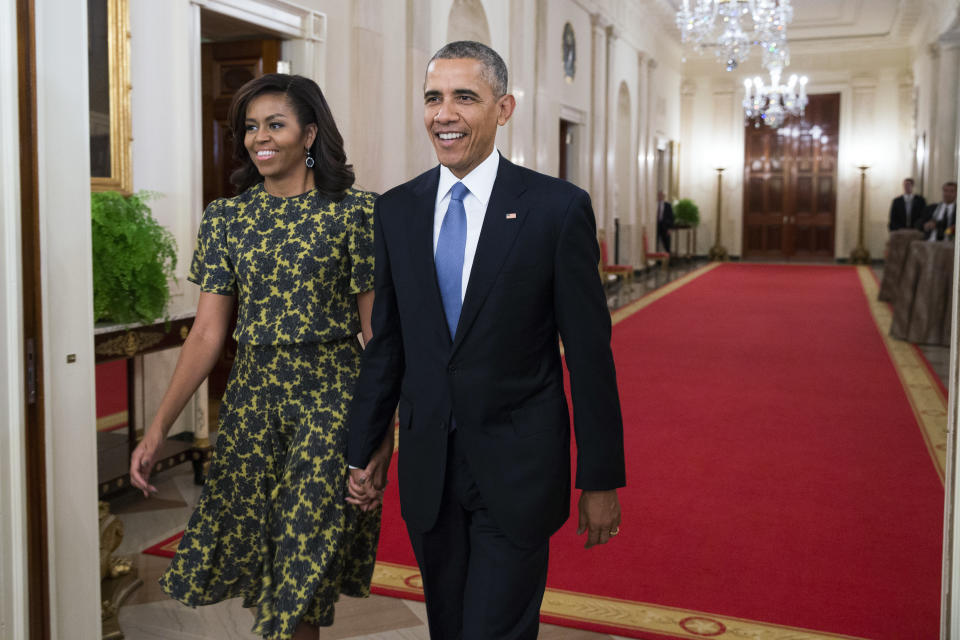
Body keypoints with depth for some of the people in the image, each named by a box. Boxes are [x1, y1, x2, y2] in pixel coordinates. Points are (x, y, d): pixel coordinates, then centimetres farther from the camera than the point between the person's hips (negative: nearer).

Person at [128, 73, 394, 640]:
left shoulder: (354, 211, -5)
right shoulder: (226, 217, 5)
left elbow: (376, 328, -4)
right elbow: (208, 333, 3)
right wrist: (159, 427, -4)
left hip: (331, 400, -4)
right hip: (252, 398, 4)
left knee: (303, 571, 0)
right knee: (258, 562, 12)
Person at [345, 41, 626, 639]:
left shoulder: (559, 208, -8)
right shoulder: (396, 210, 4)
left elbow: (589, 352, -7)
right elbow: (387, 343, 10)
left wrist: (601, 479, -5)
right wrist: (363, 449, 10)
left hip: (518, 472, -4)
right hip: (426, 471, 5)